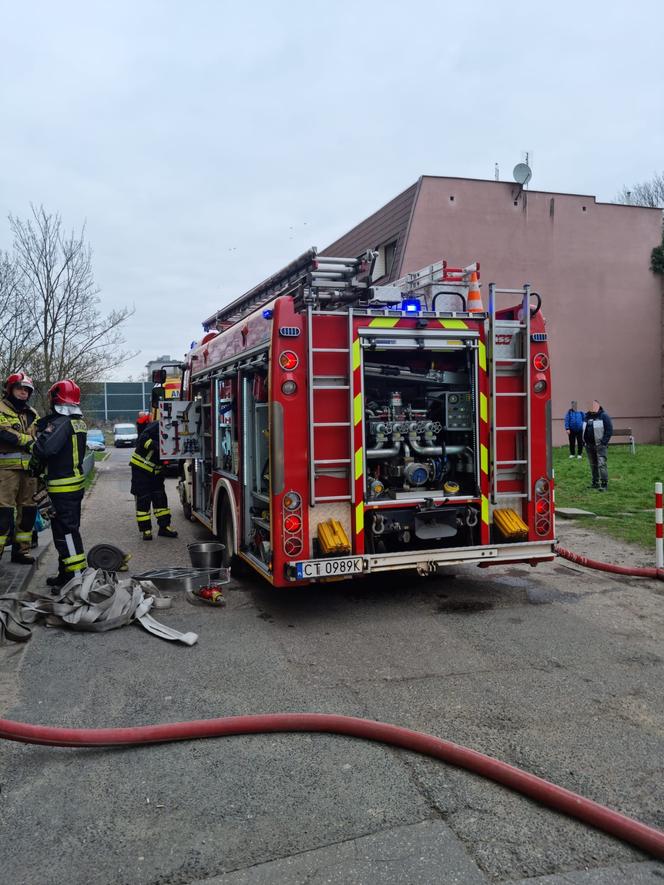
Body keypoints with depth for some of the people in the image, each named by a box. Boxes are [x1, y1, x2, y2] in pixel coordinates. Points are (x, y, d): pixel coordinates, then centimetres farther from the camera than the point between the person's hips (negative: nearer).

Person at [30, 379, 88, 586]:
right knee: (67, 528, 17)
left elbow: (45, 449, -32)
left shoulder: (61, 422, -19)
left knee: (66, 530, -6)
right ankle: (65, 573, 26)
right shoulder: (79, 422, 10)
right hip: (76, 482, 9)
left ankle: (78, 575, -5)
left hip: (62, 487, -9)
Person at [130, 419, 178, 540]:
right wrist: (156, 446, -39)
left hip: (156, 471, 8)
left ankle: (164, 527, 12)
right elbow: (143, 438, -27)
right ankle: (145, 529, 2)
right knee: (143, 499, -3)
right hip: (141, 468, -8)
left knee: (161, 498, 7)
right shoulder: (157, 426, -15)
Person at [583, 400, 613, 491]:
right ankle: (595, 483, 23)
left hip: (599, 445, -6)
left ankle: (604, 484, -11)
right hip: (589, 445, 6)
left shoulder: (603, 416, -5)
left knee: (601, 464, -12)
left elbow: (609, 430, -9)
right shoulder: (587, 417, 12)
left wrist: (604, 442, -15)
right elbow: (584, 429, 22)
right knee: (593, 465, 13)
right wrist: (584, 440, 10)